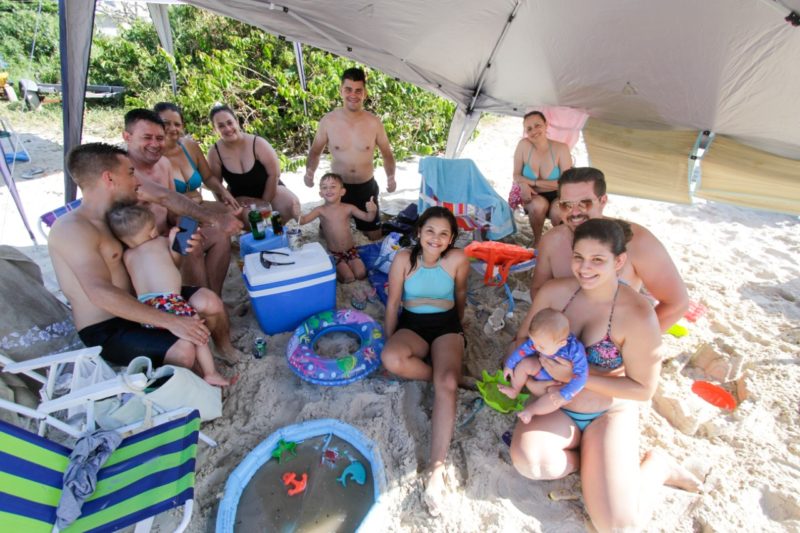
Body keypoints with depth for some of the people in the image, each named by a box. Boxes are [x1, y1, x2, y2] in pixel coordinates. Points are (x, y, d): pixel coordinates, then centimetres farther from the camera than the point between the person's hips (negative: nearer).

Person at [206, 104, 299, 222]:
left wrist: (265, 201, -12)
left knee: (291, 204, -28)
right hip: (241, 197, 0)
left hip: (269, 188, 0)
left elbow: (274, 174, -12)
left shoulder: (258, 143, -17)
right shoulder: (214, 153, -12)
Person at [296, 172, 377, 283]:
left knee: (361, 274, -11)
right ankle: (334, 269, 15)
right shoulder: (320, 210, -9)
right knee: (349, 278, -16)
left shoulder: (348, 208, -6)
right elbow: (303, 220, -20)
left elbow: (368, 218, -6)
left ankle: (347, 264, 18)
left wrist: (372, 211, -30)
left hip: (351, 250, 2)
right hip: (334, 253, -2)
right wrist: (297, 214, -43)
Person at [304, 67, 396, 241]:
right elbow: (315, 152, 4)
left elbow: (387, 154, 4)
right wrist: (310, 171, -16)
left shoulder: (374, 122, -8)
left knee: (375, 237, 13)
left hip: (366, 188, 1)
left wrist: (390, 176, -15)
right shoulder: (328, 121, -9)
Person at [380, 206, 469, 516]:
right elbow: (393, 303, -2)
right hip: (412, 325, 1)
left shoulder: (458, 259, -11)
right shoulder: (404, 259, -11)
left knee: (446, 385, -26)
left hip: (446, 325, 0)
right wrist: (390, 342, 3)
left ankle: (436, 469, -26)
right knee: (390, 360, -33)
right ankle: (451, 374, -9)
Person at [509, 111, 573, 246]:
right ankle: (537, 241, -8)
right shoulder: (523, 145, -12)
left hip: (556, 196, 0)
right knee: (539, 205, -34)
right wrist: (523, 185, -29)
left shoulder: (561, 148, -15)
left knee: (558, 212, -33)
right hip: (533, 196, 1)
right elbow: (516, 175, -5)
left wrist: (533, 182, -21)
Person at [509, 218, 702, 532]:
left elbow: (643, 390, -11)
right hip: (556, 406, 3)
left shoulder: (638, 315, -19)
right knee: (528, 461, -27)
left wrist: (578, 377, -21)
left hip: (609, 414, -2)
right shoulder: (554, 292, -10)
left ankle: (657, 465, 16)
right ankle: (594, 462, 4)